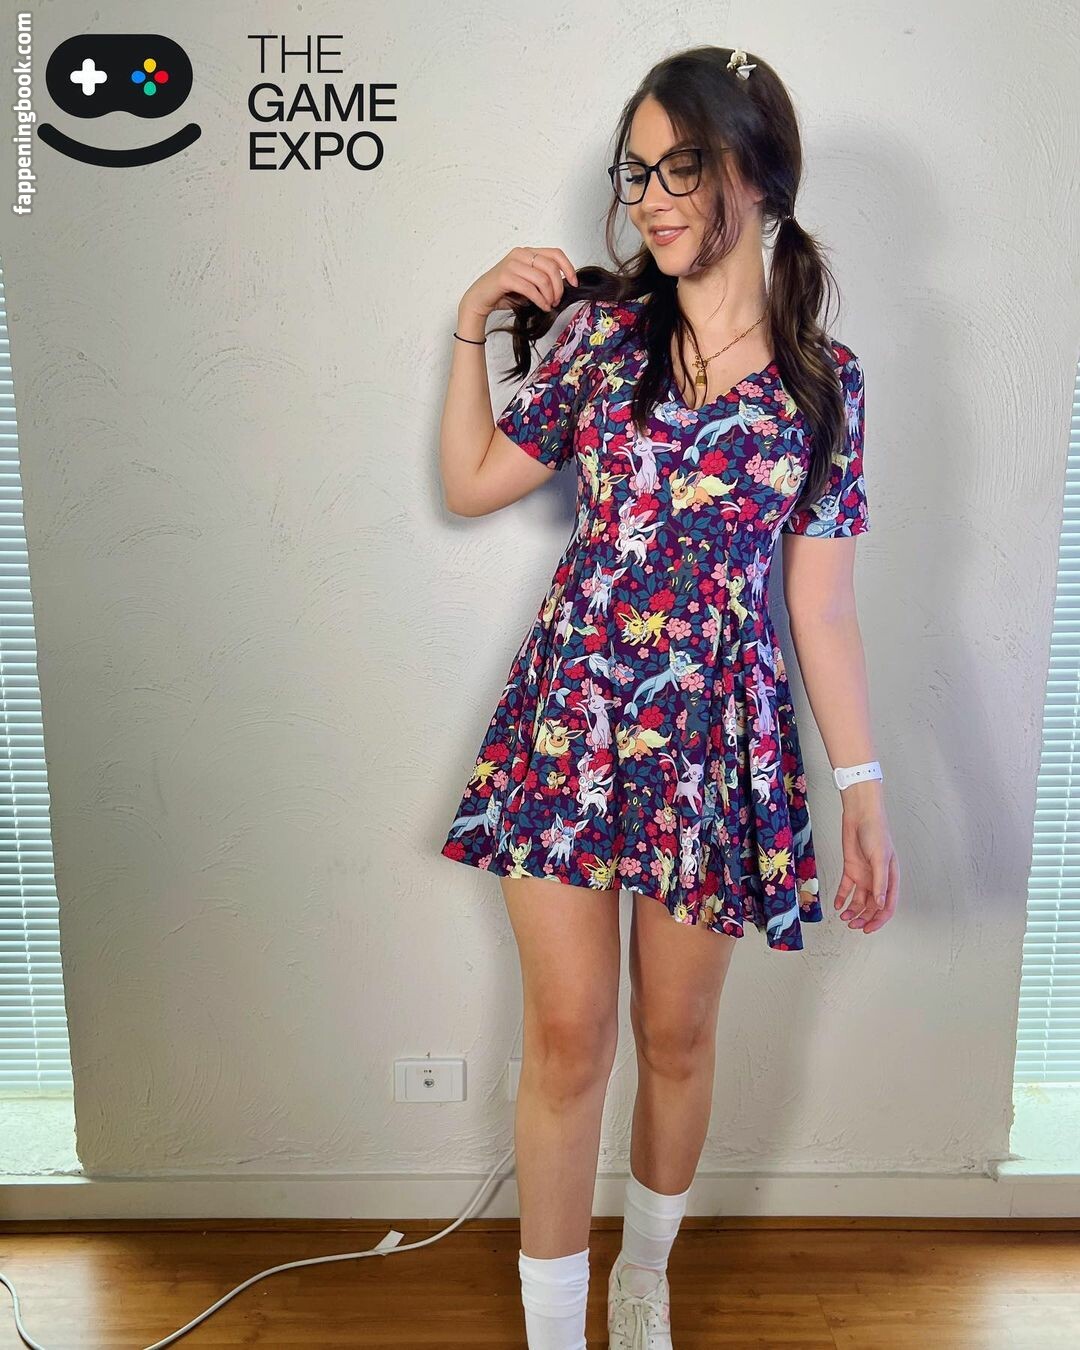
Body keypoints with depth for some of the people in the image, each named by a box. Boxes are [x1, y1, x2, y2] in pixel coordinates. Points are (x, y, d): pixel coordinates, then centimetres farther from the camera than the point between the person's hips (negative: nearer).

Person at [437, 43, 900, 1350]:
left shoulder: (822, 377, 1)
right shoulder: (601, 324, 3)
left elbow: (821, 608, 1)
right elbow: (473, 481, 9)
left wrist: (864, 792, -2)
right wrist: (474, 320, 3)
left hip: (716, 736, 0)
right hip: (570, 714, 0)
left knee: (676, 1038, 15)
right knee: (567, 1037, 6)